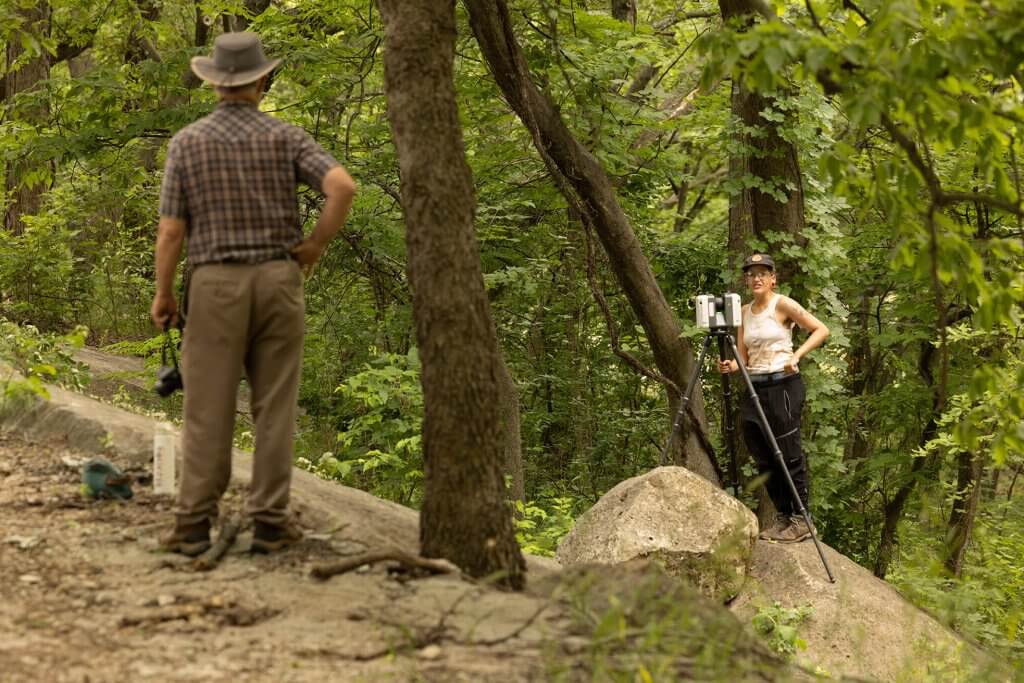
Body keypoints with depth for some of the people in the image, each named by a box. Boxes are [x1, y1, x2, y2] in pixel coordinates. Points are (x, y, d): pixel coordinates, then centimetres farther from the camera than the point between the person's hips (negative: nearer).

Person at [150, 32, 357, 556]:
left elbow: (170, 231, -3)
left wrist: (162, 295, 8)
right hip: (277, 280, 1)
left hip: (216, 284, -1)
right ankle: (269, 522, 4)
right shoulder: (285, 137, 0)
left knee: (208, 410, 2)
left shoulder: (187, 142, -1)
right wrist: (315, 245, -1)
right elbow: (343, 186, -15)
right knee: (274, 409, 4)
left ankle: (193, 524, 2)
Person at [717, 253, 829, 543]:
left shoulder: (782, 304, -4)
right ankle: (782, 517, 17)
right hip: (755, 388, 7)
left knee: (789, 453, -6)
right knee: (763, 459, 7)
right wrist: (730, 365, -10)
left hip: (783, 384, -7)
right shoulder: (744, 312, 14)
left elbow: (821, 330, -7)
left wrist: (797, 355, -18)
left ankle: (800, 520, -1)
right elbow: (742, 357, 13)